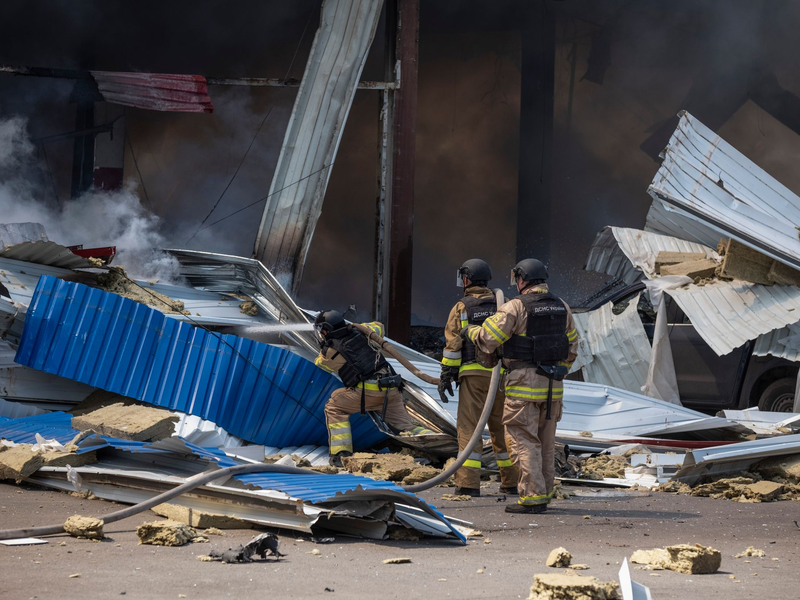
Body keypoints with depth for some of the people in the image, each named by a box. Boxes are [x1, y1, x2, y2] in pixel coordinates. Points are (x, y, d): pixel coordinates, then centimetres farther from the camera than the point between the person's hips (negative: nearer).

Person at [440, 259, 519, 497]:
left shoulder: (461, 308, -1)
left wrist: (445, 376, -3)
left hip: (473, 374, -4)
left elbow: (452, 345, -6)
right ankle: (511, 481, 17)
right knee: (501, 427, 13)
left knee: (469, 427, -3)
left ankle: (469, 483, -12)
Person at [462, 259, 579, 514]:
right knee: (545, 441, 15)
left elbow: (487, 339, -11)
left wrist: (470, 331, 10)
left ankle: (533, 497, -9)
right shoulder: (561, 307, 11)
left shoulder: (516, 307, -11)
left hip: (524, 384, -7)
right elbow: (571, 348, 17)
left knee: (524, 441, -4)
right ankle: (545, 494, 19)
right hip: (552, 387, 7)